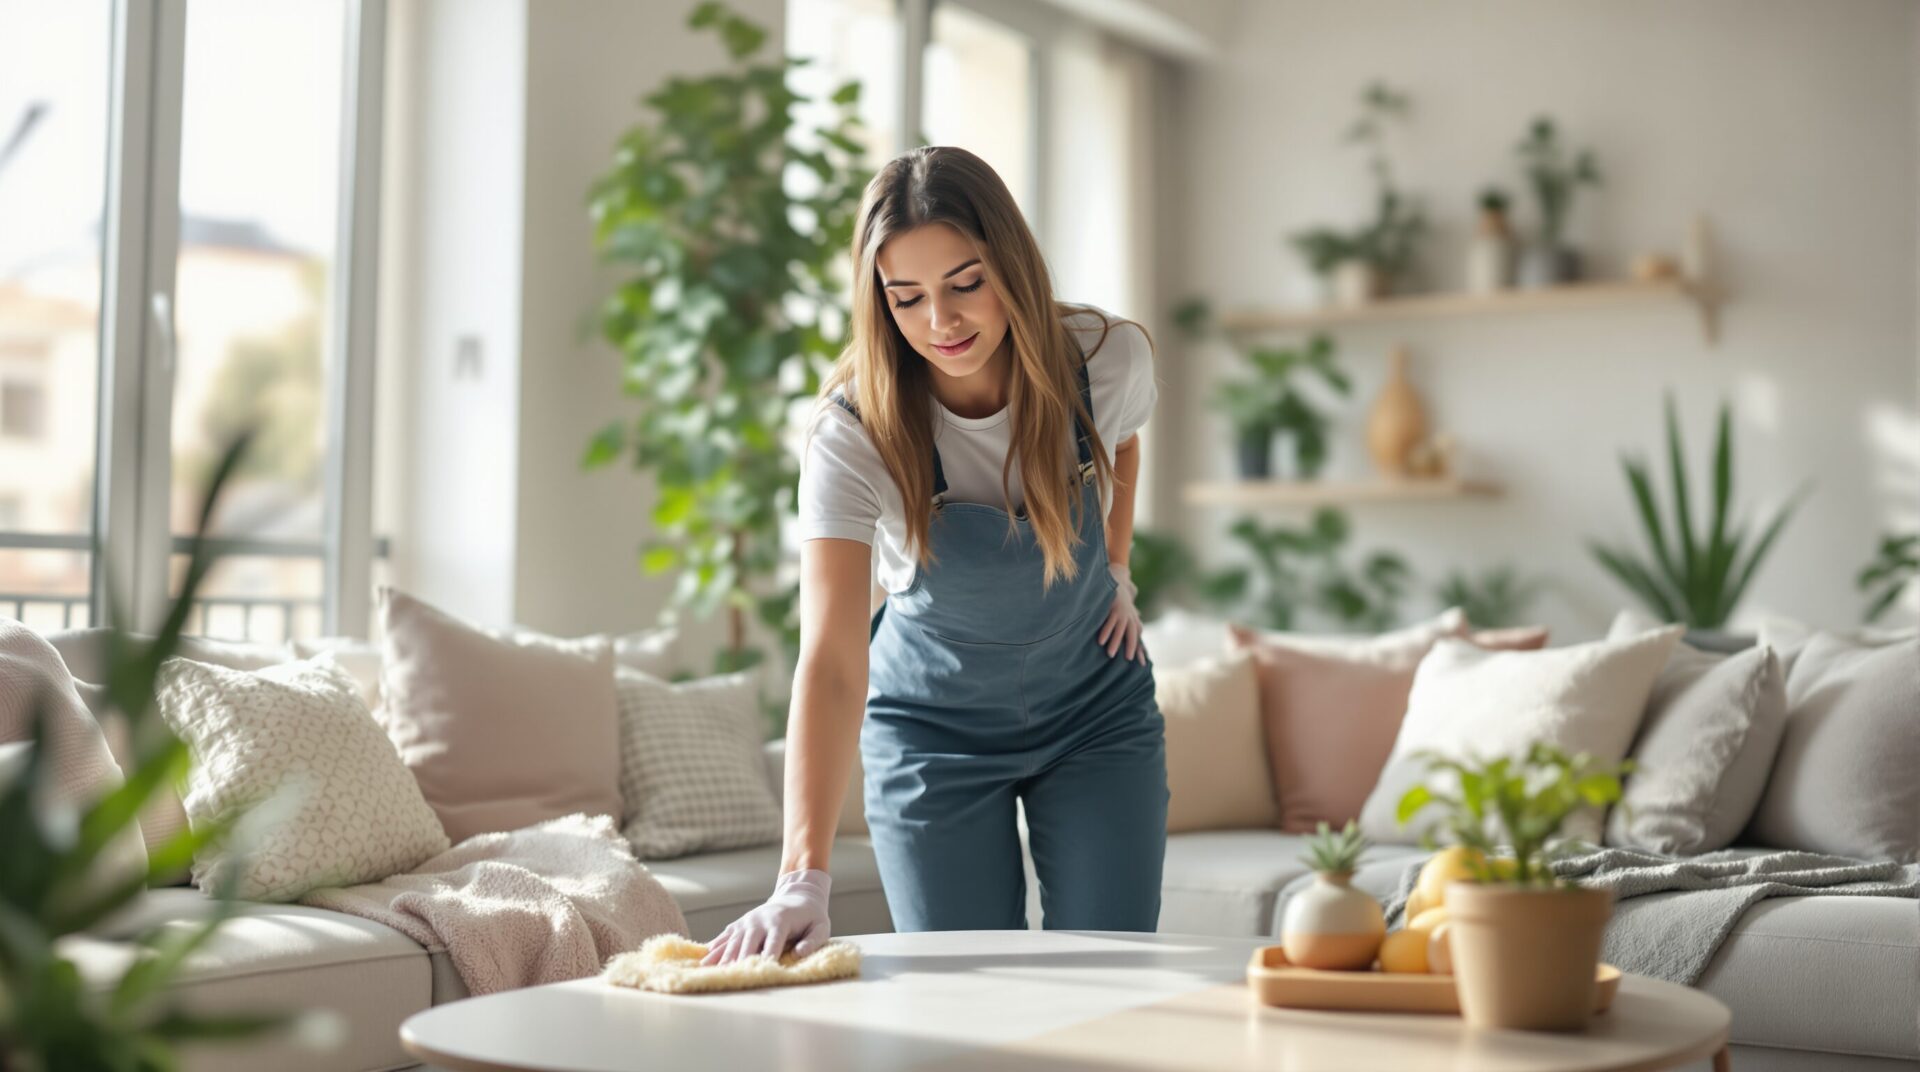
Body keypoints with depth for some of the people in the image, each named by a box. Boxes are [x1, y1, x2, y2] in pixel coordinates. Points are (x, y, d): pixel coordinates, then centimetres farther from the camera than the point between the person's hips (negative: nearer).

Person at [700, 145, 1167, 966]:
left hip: (1096, 710, 2)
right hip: (934, 728, -2)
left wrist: (1115, 570, 5)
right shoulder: (853, 434, -27)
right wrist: (804, 877, -44)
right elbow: (832, 662, -36)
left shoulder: (1106, 358, -19)